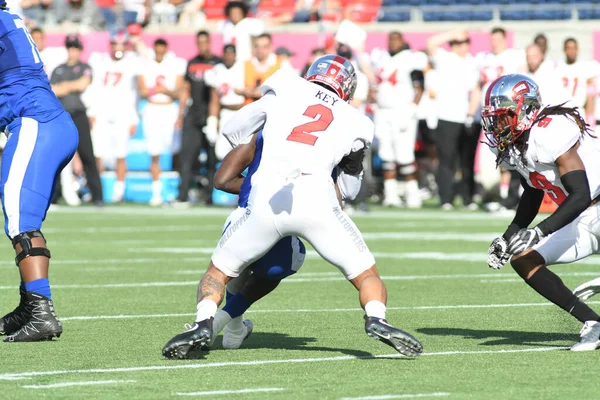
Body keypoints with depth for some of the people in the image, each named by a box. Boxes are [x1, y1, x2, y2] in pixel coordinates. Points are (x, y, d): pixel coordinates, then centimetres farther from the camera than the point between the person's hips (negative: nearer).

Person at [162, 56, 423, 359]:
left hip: (266, 201, 0)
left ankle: (203, 324, -5)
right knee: (366, 275, 16)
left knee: (218, 271, 20)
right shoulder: (356, 123, 24)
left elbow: (234, 130, 30)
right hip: (316, 201, 0)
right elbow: (351, 178, 36)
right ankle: (376, 320, -13)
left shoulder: (286, 89, 23)